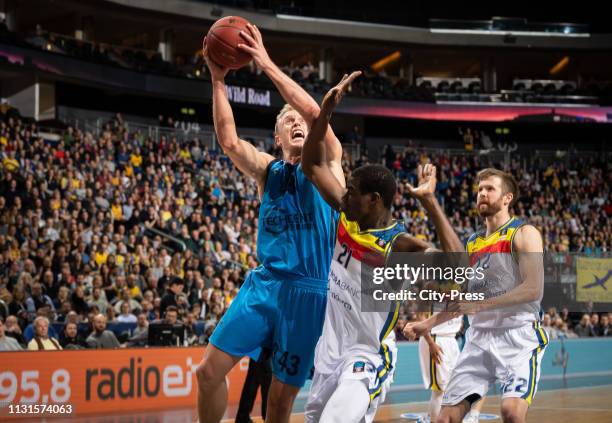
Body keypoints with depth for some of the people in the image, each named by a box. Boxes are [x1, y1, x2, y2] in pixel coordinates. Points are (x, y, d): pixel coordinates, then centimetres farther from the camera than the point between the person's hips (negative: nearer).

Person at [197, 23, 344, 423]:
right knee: (211, 369, -6)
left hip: (309, 291, -3)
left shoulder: (328, 162, 4)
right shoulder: (267, 169, 12)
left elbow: (315, 112, -13)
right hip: (265, 282, 3)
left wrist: (267, 64, -14)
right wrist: (219, 80, -11)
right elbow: (229, 141, -5)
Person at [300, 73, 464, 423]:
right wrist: (326, 112, -11)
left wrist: (430, 201, -42)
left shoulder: (400, 245, -23)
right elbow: (313, 166, 2)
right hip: (331, 349, 8)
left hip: (370, 355, -7)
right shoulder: (348, 217, -5)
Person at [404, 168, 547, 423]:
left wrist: (480, 304, -20)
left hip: (518, 335, -6)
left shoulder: (524, 234, -3)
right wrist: (427, 324, 15)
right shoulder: (473, 242, 18)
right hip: (479, 337, 6)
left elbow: (533, 289, -15)